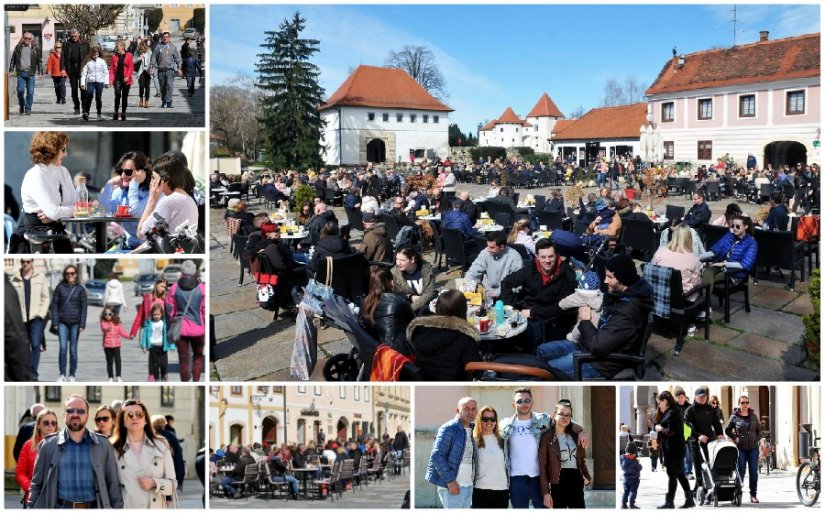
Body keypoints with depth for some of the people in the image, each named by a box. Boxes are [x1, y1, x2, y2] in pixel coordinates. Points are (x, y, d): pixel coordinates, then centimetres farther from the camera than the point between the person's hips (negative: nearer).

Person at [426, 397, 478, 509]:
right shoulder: (449, 428, -9)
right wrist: (450, 481, -18)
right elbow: (437, 456, -15)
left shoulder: (472, 431, 14)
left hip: (468, 486, 8)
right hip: (452, 486, -8)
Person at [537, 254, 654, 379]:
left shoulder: (627, 312, -31)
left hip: (602, 362, -10)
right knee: (543, 350, 11)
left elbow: (597, 346, -30)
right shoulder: (621, 294, 1)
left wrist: (585, 321, -14)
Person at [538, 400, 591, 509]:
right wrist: (545, 492, -12)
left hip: (576, 480, 5)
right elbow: (543, 466, -7)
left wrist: (586, 476, 5)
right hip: (558, 483, -5)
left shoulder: (575, 435, 12)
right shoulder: (547, 437, -4)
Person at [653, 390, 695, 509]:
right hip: (675, 449, 10)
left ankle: (669, 502, 0)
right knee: (680, 475, 12)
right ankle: (689, 500, 16)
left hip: (672, 450, -10)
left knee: (672, 475, -5)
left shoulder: (672, 413, -15)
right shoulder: (670, 412, 16)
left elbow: (670, 431, -23)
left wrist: (659, 428, -10)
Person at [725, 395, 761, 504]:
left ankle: (753, 495, 10)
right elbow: (727, 430, 6)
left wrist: (757, 439, 2)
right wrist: (735, 438, -7)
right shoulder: (735, 417, 0)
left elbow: (759, 429, 16)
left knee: (754, 472, 2)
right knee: (740, 472, -3)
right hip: (740, 448, -3)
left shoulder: (753, 416, 8)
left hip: (753, 447, 3)